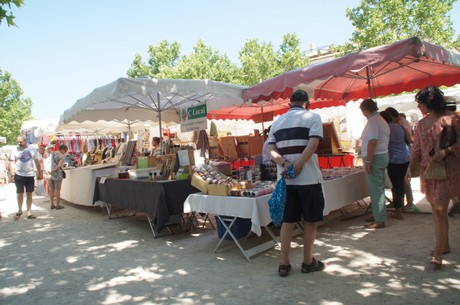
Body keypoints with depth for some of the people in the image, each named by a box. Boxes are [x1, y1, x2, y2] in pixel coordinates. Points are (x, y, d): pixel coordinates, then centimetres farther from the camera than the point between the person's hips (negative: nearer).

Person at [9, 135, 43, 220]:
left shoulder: (32, 149, 2)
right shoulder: (16, 150, 0)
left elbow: (37, 162, 7)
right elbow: (12, 162, -1)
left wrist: (40, 173, 7)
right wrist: (12, 172, -14)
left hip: (30, 175, 1)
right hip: (19, 175, -1)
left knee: (29, 194, 5)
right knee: (20, 193, 7)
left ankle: (29, 212, 13)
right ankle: (19, 210, 25)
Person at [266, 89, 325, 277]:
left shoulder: (277, 122, 13)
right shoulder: (312, 117, 1)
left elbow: (270, 149, 1)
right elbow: (313, 143, -15)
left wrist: (285, 164, -10)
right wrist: (297, 167, -17)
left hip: (285, 179, 4)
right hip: (308, 178, -4)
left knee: (287, 221, 11)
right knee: (310, 221, 9)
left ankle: (284, 263, 15)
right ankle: (308, 262, 20)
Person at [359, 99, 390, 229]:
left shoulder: (372, 121, -16)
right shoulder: (381, 120, 16)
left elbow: (372, 142, -24)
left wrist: (368, 161, -22)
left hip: (375, 157, -10)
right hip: (383, 155, 10)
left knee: (376, 190, -4)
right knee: (379, 188, 17)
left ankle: (379, 220, 1)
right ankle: (378, 215, 28)